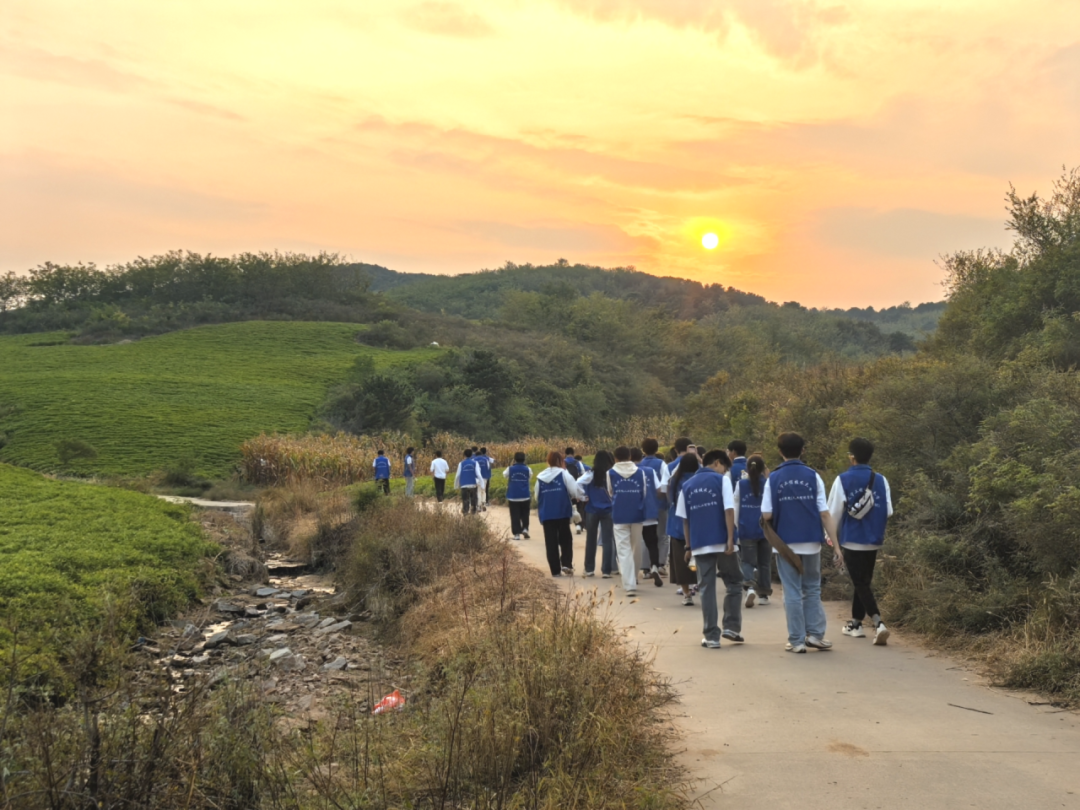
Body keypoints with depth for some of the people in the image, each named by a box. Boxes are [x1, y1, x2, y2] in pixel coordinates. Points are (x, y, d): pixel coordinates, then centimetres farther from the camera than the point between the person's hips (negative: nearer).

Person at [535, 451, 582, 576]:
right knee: (565, 539, 12)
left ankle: (555, 570, 6)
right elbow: (575, 490, -10)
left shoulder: (540, 477, 9)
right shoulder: (563, 474, -4)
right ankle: (566, 564, -4)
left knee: (551, 542, 7)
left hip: (546, 514, 3)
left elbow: (537, 497, 15)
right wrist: (582, 496, 9)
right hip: (562, 512, -3)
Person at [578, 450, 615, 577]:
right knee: (607, 540, 3)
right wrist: (613, 498, 3)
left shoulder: (591, 474, -6)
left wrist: (584, 497, -7)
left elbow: (578, 484, -19)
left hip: (592, 510, 0)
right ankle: (606, 570, 1)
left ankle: (589, 569, 17)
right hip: (608, 510, 0)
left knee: (591, 540, 12)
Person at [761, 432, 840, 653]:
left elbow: (766, 514, -7)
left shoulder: (773, 478, -2)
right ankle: (815, 634, 11)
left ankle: (797, 640, 6)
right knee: (812, 589, 16)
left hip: (786, 542, -1)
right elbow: (825, 513, -5)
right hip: (811, 542, 1)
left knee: (792, 592, 6)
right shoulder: (813, 476, -1)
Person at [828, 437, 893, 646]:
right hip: (873, 540, 4)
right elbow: (888, 512, 1)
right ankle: (855, 623, 27)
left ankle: (878, 623, -20)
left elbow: (834, 512, -8)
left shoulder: (843, 480, -10)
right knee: (863, 581, 18)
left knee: (861, 584, -3)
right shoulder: (881, 480, 0)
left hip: (851, 540, -4)